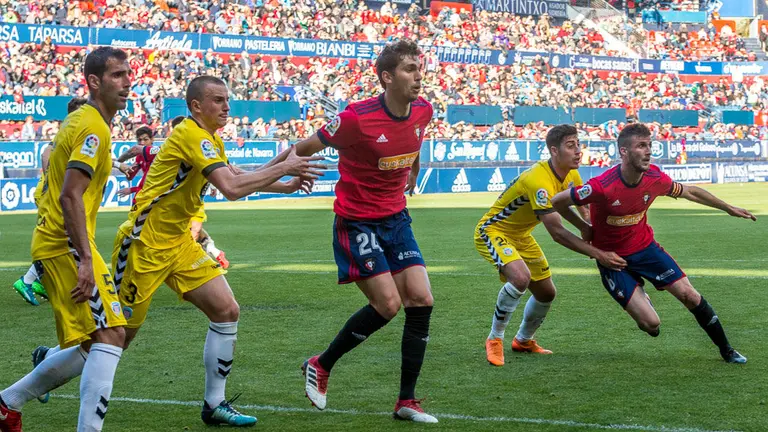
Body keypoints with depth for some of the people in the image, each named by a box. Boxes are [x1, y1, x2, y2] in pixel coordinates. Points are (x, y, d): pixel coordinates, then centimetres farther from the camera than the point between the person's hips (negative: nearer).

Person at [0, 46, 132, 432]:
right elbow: (71, 197, -22)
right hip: (68, 245, -10)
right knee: (110, 336, -13)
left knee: (90, 347, 12)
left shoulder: (78, 120, 18)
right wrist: (86, 260, -25)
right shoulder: (93, 128, -13)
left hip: (50, 242, 10)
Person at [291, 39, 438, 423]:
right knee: (388, 304, -14)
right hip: (356, 222, -6)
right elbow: (306, 148, -11)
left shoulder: (423, 111, -3)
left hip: (396, 218, 6)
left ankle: (407, 401, 5)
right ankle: (320, 366, 9)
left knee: (421, 300, -5)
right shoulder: (357, 118, -23)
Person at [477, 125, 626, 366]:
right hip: (493, 231, -9)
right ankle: (494, 340, -15)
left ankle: (523, 341, 38)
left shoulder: (571, 176, -6)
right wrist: (598, 254, -36)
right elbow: (558, 233, -35)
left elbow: (585, 211, 7)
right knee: (520, 277, -33)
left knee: (546, 292, 11)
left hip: (521, 235, 9)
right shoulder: (540, 181, -34)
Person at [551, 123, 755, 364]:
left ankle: (726, 350, 19)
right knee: (651, 323, -11)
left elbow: (690, 192, 7)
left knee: (690, 296, -2)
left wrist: (729, 209, 14)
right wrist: (584, 227, -9)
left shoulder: (655, 178, -14)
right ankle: (640, 301, 27)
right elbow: (557, 201, -18)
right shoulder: (602, 187, -30)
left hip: (644, 246, 4)